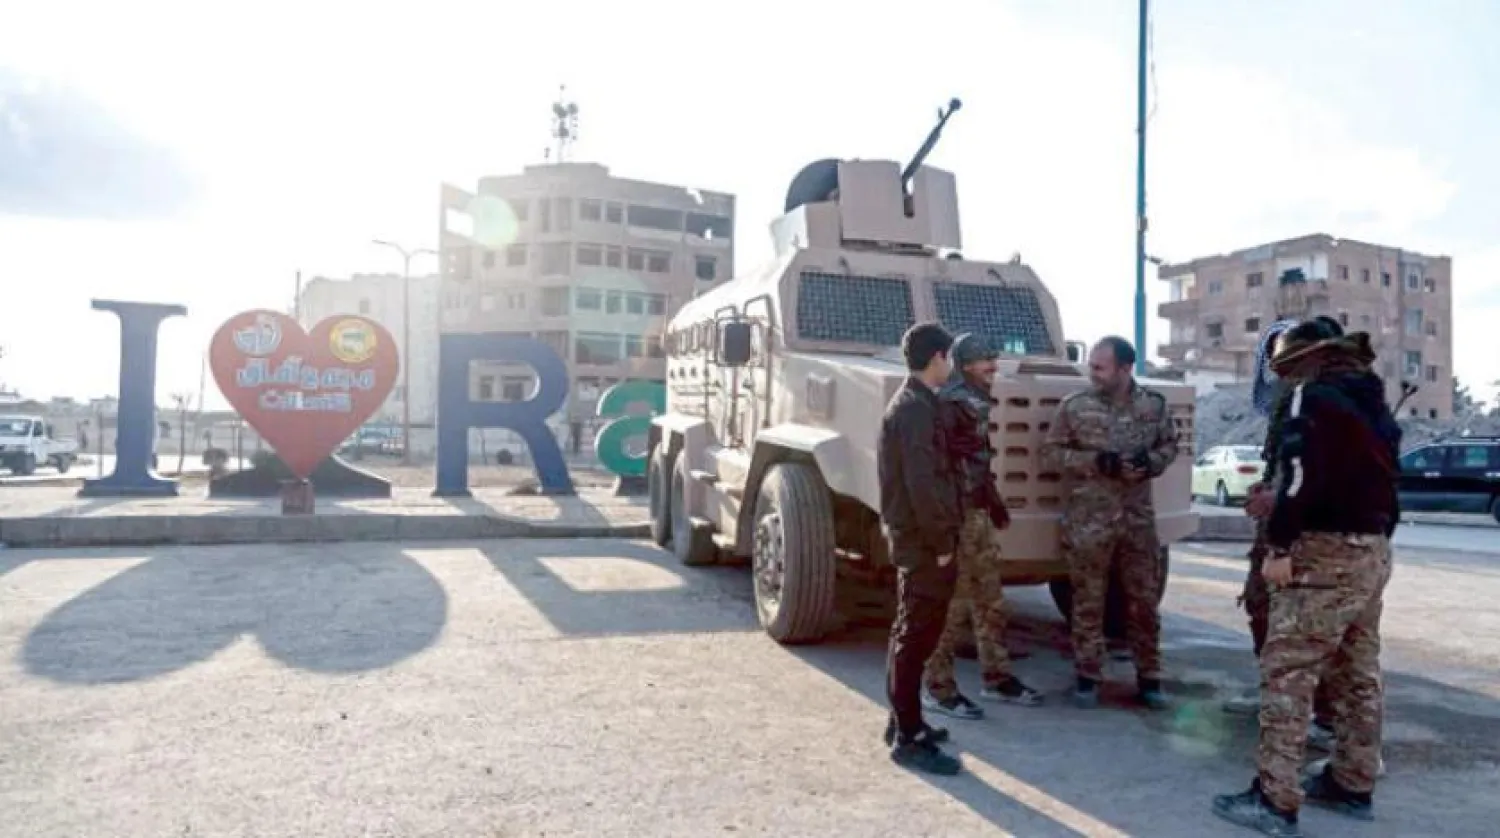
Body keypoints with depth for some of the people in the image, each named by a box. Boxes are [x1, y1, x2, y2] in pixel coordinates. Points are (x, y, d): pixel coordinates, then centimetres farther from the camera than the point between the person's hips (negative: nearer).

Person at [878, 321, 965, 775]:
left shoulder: (914, 403, 15)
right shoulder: (916, 408, -17)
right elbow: (921, 483, -24)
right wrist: (942, 542, -18)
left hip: (918, 537, 10)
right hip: (922, 540, -10)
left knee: (912, 633, 17)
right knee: (916, 636, -5)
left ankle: (903, 721, 28)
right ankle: (908, 738, 2)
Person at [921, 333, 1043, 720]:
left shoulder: (975, 405, 14)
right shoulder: (949, 405, -16)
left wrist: (994, 503, 23)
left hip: (978, 514, 10)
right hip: (956, 516, -10)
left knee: (990, 601, 16)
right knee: (952, 604, -2)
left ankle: (997, 678, 28)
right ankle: (938, 688, 8)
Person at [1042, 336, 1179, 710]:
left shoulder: (1154, 404, 1)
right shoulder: (1074, 406, -5)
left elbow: (1169, 445, 13)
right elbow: (1051, 451, -2)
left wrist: (1151, 463, -9)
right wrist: (1096, 462, -15)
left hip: (1139, 517, 2)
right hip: (1088, 519, -2)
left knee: (1144, 600, 9)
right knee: (1088, 602, 5)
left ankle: (1149, 678, 23)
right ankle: (1088, 678, 17)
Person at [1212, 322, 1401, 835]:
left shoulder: (1313, 398, -11)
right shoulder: (1374, 403, 17)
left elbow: (1302, 476, -22)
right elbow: (1373, 477, 21)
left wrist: (1281, 545, -19)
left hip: (1326, 552, -10)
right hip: (1373, 551, 10)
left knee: (1286, 674, -7)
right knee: (1358, 676, 16)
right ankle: (1353, 784, 27)